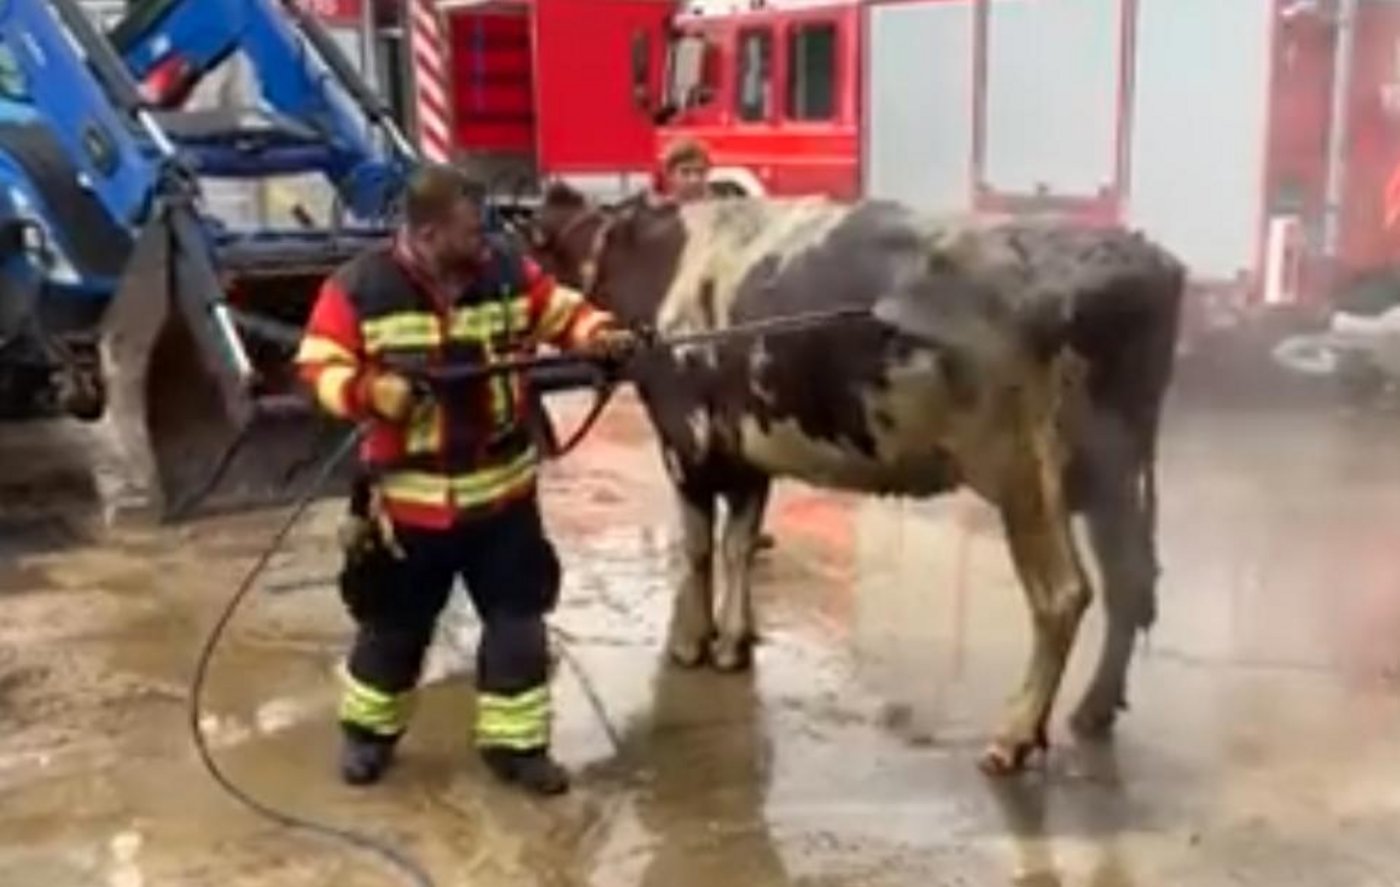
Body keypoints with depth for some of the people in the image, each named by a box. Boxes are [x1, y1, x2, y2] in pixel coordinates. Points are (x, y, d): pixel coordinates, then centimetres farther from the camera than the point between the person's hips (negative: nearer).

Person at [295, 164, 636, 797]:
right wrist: (370, 391, -26)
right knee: (393, 624, 14)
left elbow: (561, 312, 7)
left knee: (517, 622, 8)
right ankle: (369, 731, 38)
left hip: (502, 489, 3)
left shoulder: (506, 272, -5)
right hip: (408, 496, -2)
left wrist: (601, 336, -12)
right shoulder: (360, 288, -13)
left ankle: (514, 743, 24)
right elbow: (319, 367, -8)